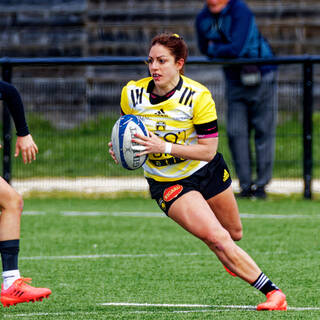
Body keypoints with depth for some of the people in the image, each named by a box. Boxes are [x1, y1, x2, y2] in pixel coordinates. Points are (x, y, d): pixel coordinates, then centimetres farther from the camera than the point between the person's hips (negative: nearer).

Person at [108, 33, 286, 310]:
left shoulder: (198, 96, -23)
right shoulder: (132, 93, -15)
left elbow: (208, 150, -24)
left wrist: (164, 147, -35)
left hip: (207, 171, 1)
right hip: (166, 182, -1)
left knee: (234, 233, 21)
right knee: (216, 238, -19)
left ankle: (230, 256, 61)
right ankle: (272, 292, -11)